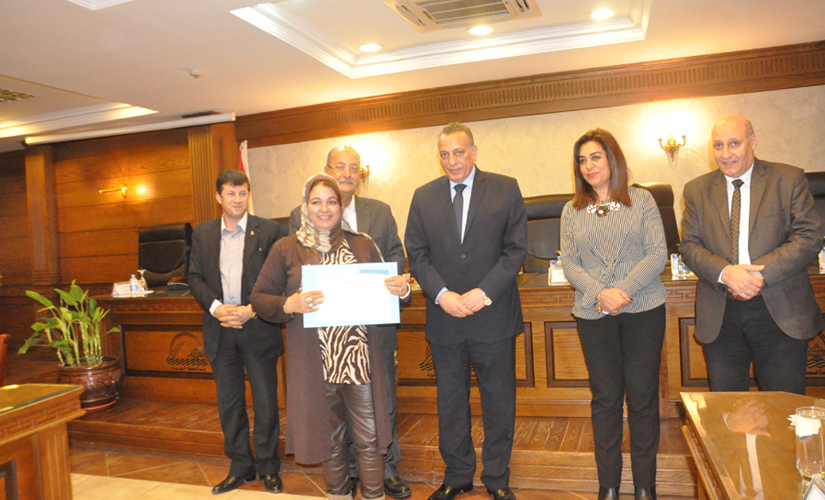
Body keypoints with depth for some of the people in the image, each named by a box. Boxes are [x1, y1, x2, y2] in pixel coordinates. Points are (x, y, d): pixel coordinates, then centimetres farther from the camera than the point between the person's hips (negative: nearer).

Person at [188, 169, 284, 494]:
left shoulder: (268, 231, -2)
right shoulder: (202, 233, 9)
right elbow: (195, 278, 6)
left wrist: (251, 310, -15)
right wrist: (216, 307, -10)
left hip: (258, 329, -3)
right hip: (220, 330, 3)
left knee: (266, 403, 5)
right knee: (229, 404, 12)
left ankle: (268, 468, 22)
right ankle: (240, 467, 28)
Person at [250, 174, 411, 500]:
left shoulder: (363, 246, 9)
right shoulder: (286, 249, 4)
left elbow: (384, 289, 13)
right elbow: (259, 298, 3)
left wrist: (402, 289, -10)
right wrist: (289, 306, -16)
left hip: (360, 360, 1)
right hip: (314, 362, 0)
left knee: (369, 439, 5)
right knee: (330, 438, 14)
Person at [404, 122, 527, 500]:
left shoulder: (505, 189, 1)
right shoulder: (423, 197, 7)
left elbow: (516, 250, -3)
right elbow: (416, 254, 4)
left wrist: (483, 292, -14)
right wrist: (441, 294, -11)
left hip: (493, 315, -1)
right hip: (444, 316, 2)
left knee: (499, 402, 9)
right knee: (450, 403, 13)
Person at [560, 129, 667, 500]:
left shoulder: (642, 200, 5)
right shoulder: (572, 211, 9)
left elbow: (658, 254, -3)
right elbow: (569, 264, 3)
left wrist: (625, 290, -15)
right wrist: (600, 293, -14)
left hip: (643, 309, -1)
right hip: (594, 314, 1)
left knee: (643, 396, 3)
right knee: (605, 397, 7)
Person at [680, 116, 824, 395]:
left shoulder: (789, 179, 3)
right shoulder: (697, 190, 8)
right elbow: (689, 246, 2)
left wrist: (758, 273, -18)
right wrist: (725, 273, -17)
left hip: (780, 311, -1)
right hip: (720, 316, 2)